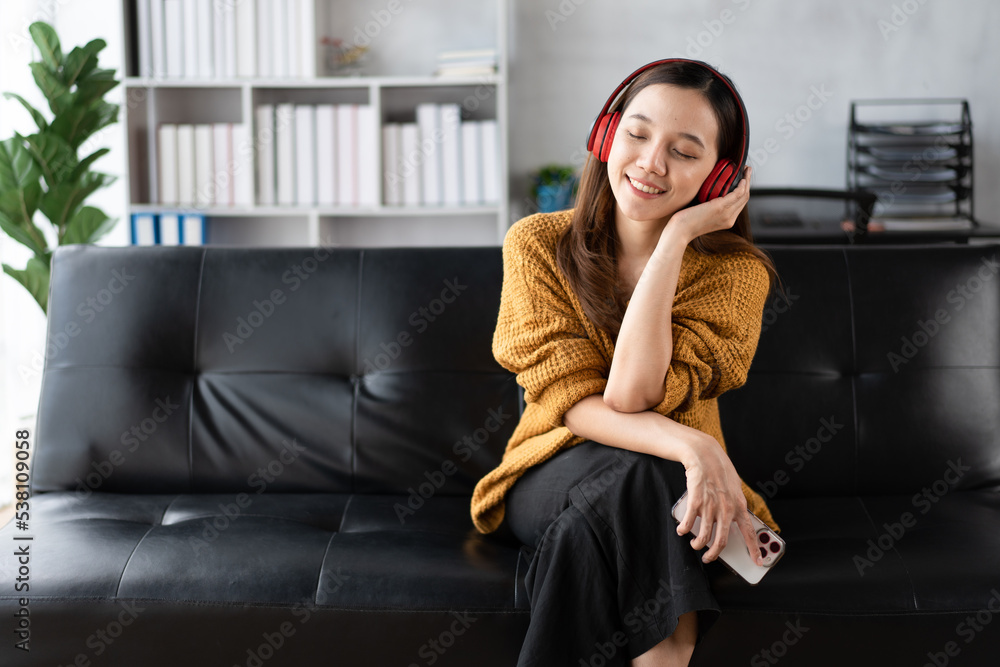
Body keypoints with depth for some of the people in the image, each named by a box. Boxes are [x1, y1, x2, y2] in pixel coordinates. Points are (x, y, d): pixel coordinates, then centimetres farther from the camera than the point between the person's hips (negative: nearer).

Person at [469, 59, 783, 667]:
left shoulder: (735, 271, -7)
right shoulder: (537, 245, -4)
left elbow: (631, 394, -21)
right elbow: (571, 401, -14)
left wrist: (675, 237, -21)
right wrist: (688, 445, -32)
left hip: (678, 487, 0)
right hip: (558, 474, 0)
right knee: (634, 476, -33)